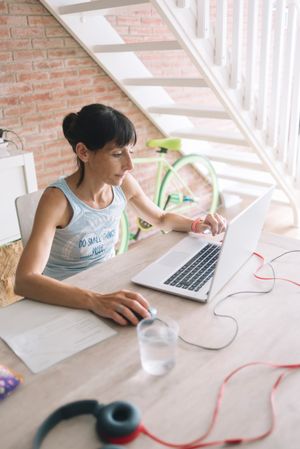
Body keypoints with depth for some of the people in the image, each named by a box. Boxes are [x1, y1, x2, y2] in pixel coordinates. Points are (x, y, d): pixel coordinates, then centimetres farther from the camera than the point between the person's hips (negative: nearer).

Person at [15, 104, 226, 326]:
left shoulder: (124, 184, -9)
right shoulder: (58, 199, -24)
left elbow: (162, 218, 10)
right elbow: (25, 281, -35)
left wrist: (197, 225, -8)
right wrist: (94, 300, -48)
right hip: (65, 300, -5)